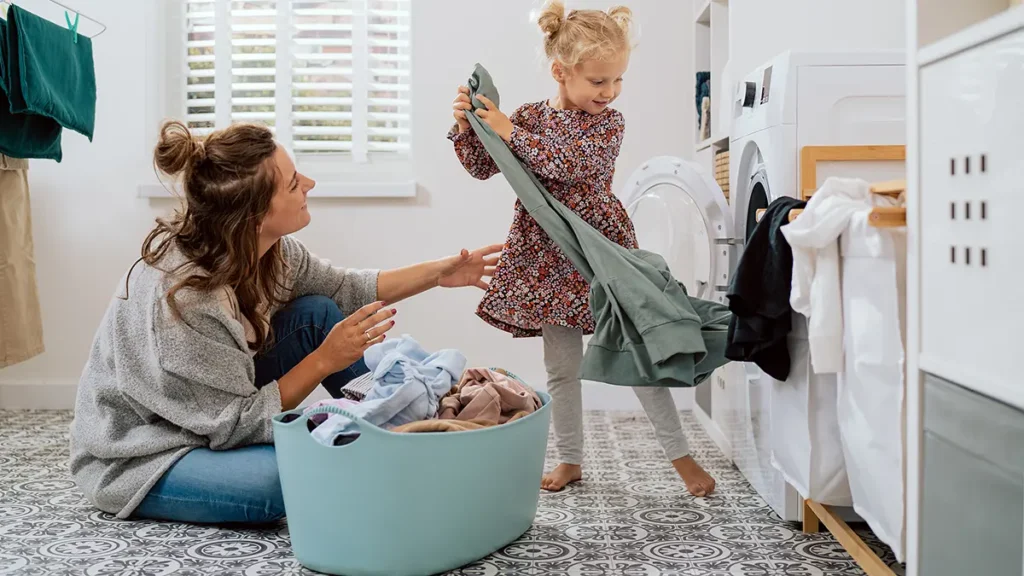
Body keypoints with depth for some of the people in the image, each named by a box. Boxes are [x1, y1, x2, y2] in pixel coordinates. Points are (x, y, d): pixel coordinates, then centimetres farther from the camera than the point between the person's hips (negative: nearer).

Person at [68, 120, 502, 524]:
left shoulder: (268, 247, -13)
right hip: (137, 459, -8)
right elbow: (238, 423, -25)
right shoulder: (180, 297, -34)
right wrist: (324, 360, -25)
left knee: (317, 313, -5)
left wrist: (438, 273, 0)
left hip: (215, 411, 8)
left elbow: (341, 289, 6)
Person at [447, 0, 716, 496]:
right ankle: (570, 460, 26)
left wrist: (509, 131, -25)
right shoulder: (531, 116, 4)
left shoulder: (609, 122, -7)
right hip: (549, 260, 3)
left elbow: (570, 164, -24)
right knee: (562, 367, 11)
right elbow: (483, 168, 7)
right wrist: (467, 128, -11)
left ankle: (681, 456, 13)